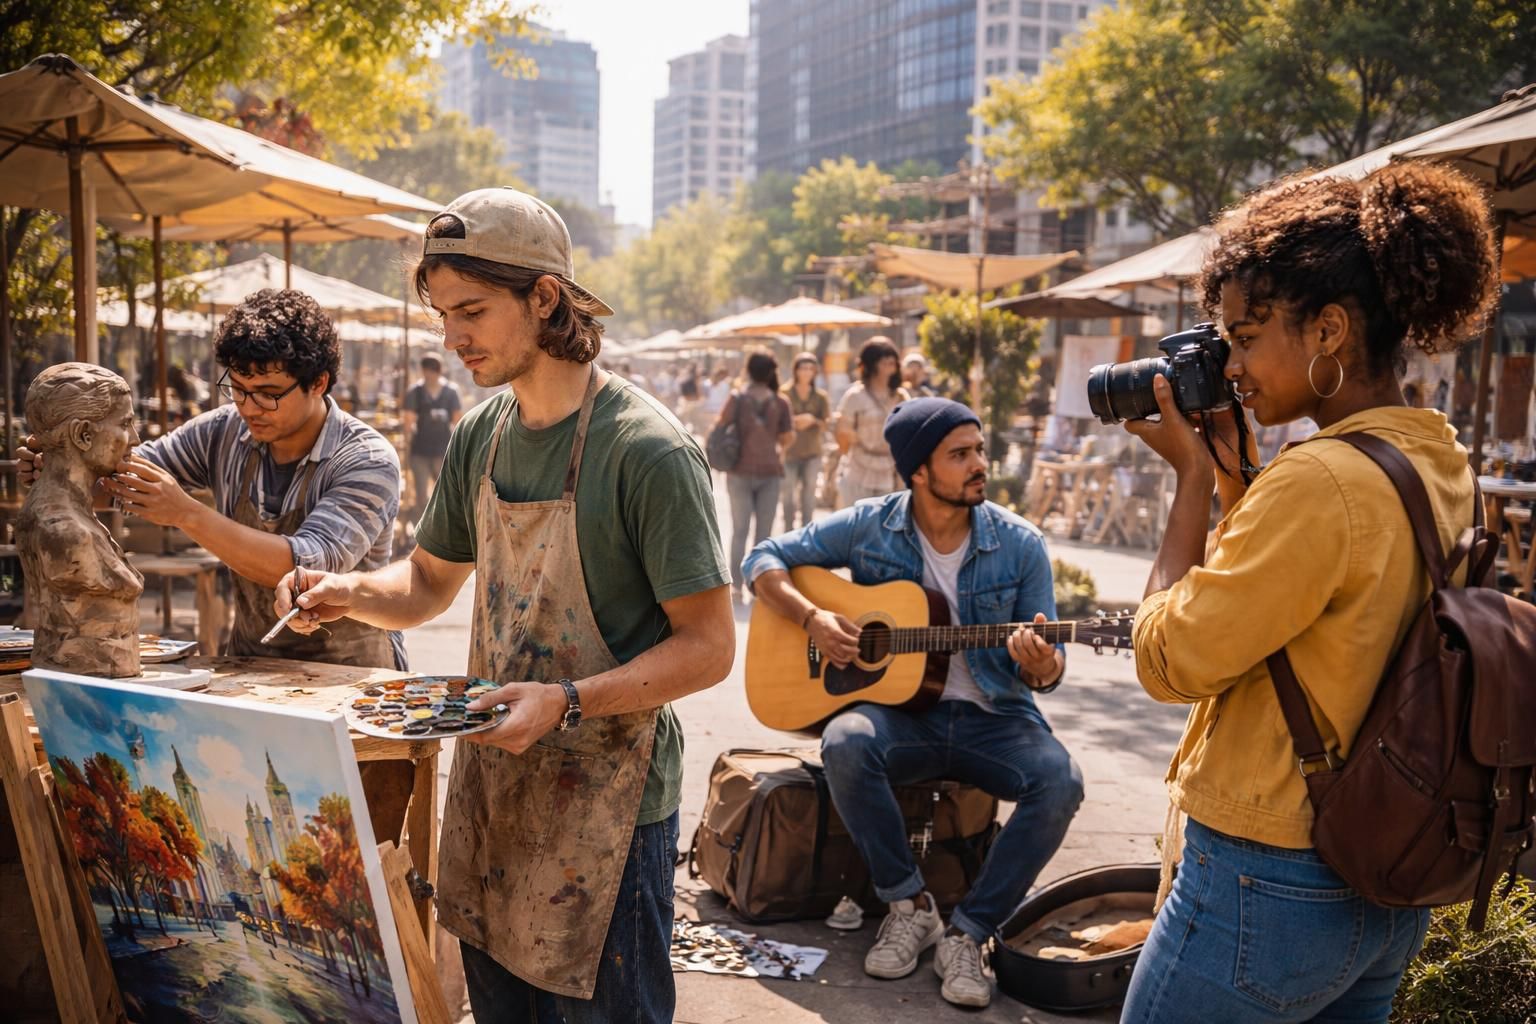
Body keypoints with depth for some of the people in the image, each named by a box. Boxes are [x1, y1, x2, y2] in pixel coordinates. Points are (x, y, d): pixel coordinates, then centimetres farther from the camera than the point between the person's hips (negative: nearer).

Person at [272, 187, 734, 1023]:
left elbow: (708, 646, -16)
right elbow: (430, 582, 17)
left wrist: (568, 702, -27)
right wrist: (352, 593, -3)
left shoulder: (647, 450, -18)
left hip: (604, 798, -6)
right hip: (491, 779, 7)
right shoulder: (479, 437, 4)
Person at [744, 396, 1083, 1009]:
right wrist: (813, 619, -15)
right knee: (846, 742, -33)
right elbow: (764, 561, 3)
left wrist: (1040, 667, -24)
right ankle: (910, 905, -12)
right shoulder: (869, 526, -3)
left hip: (992, 719, 1)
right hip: (900, 710, 0)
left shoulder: (1020, 545, -2)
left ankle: (966, 933, -14)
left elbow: (1047, 669, 1)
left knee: (1060, 781, -28)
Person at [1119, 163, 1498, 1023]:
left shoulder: (1320, 480, -25)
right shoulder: (1440, 461, 4)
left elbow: (1168, 661, -18)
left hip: (1264, 885, -9)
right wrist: (1232, 472, 5)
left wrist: (1194, 475, -11)